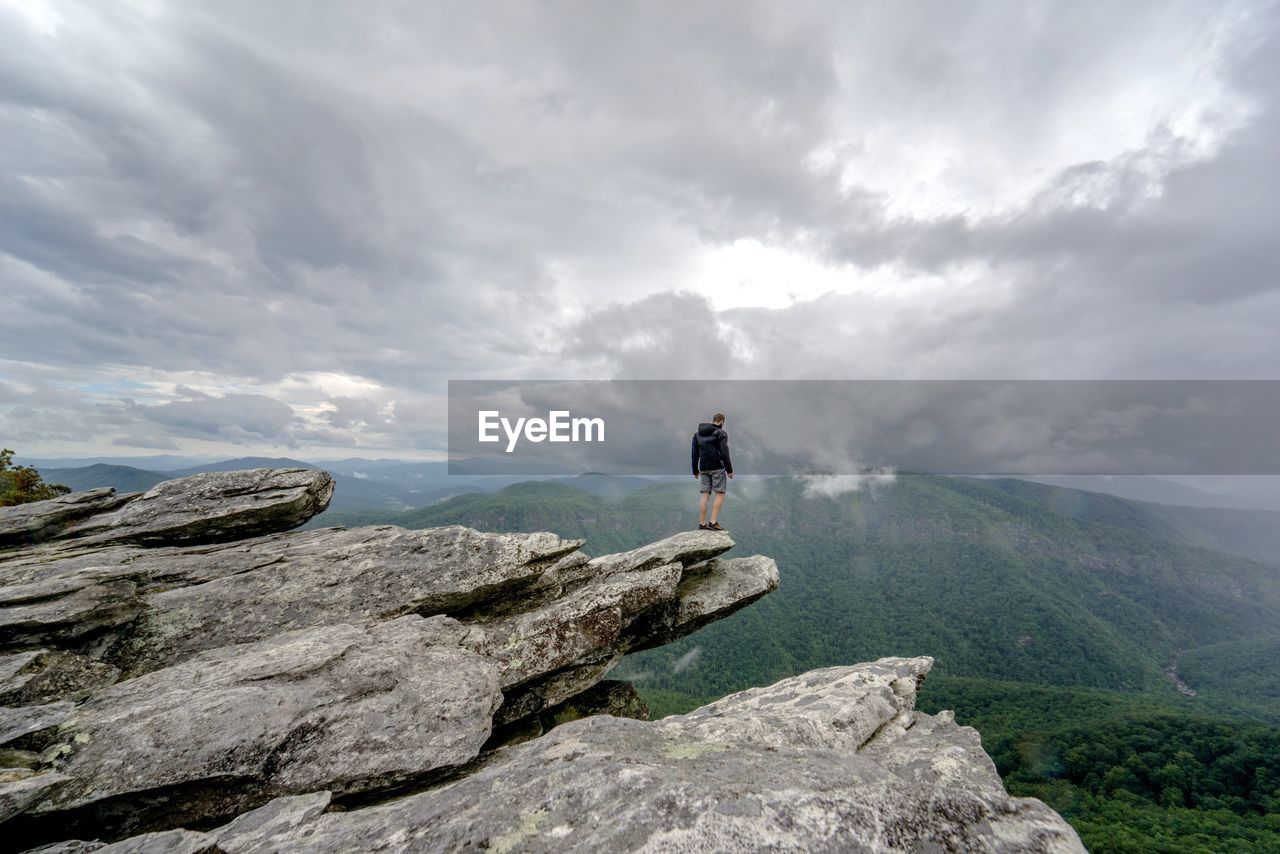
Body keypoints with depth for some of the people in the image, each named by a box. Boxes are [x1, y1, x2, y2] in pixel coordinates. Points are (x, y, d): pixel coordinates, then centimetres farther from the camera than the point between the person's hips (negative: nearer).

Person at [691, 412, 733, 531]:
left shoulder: (697, 434, 15)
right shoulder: (721, 433, -4)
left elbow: (695, 454, 14)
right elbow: (724, 454, -11)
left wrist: (695, 471, 19)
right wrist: (729, 470, -6)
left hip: (703, 468, 6)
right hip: (717, 468, -5)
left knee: (705, 495, 6)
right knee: (720, 494, 1)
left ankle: (702, 524, 4)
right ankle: (713, 522, -6)